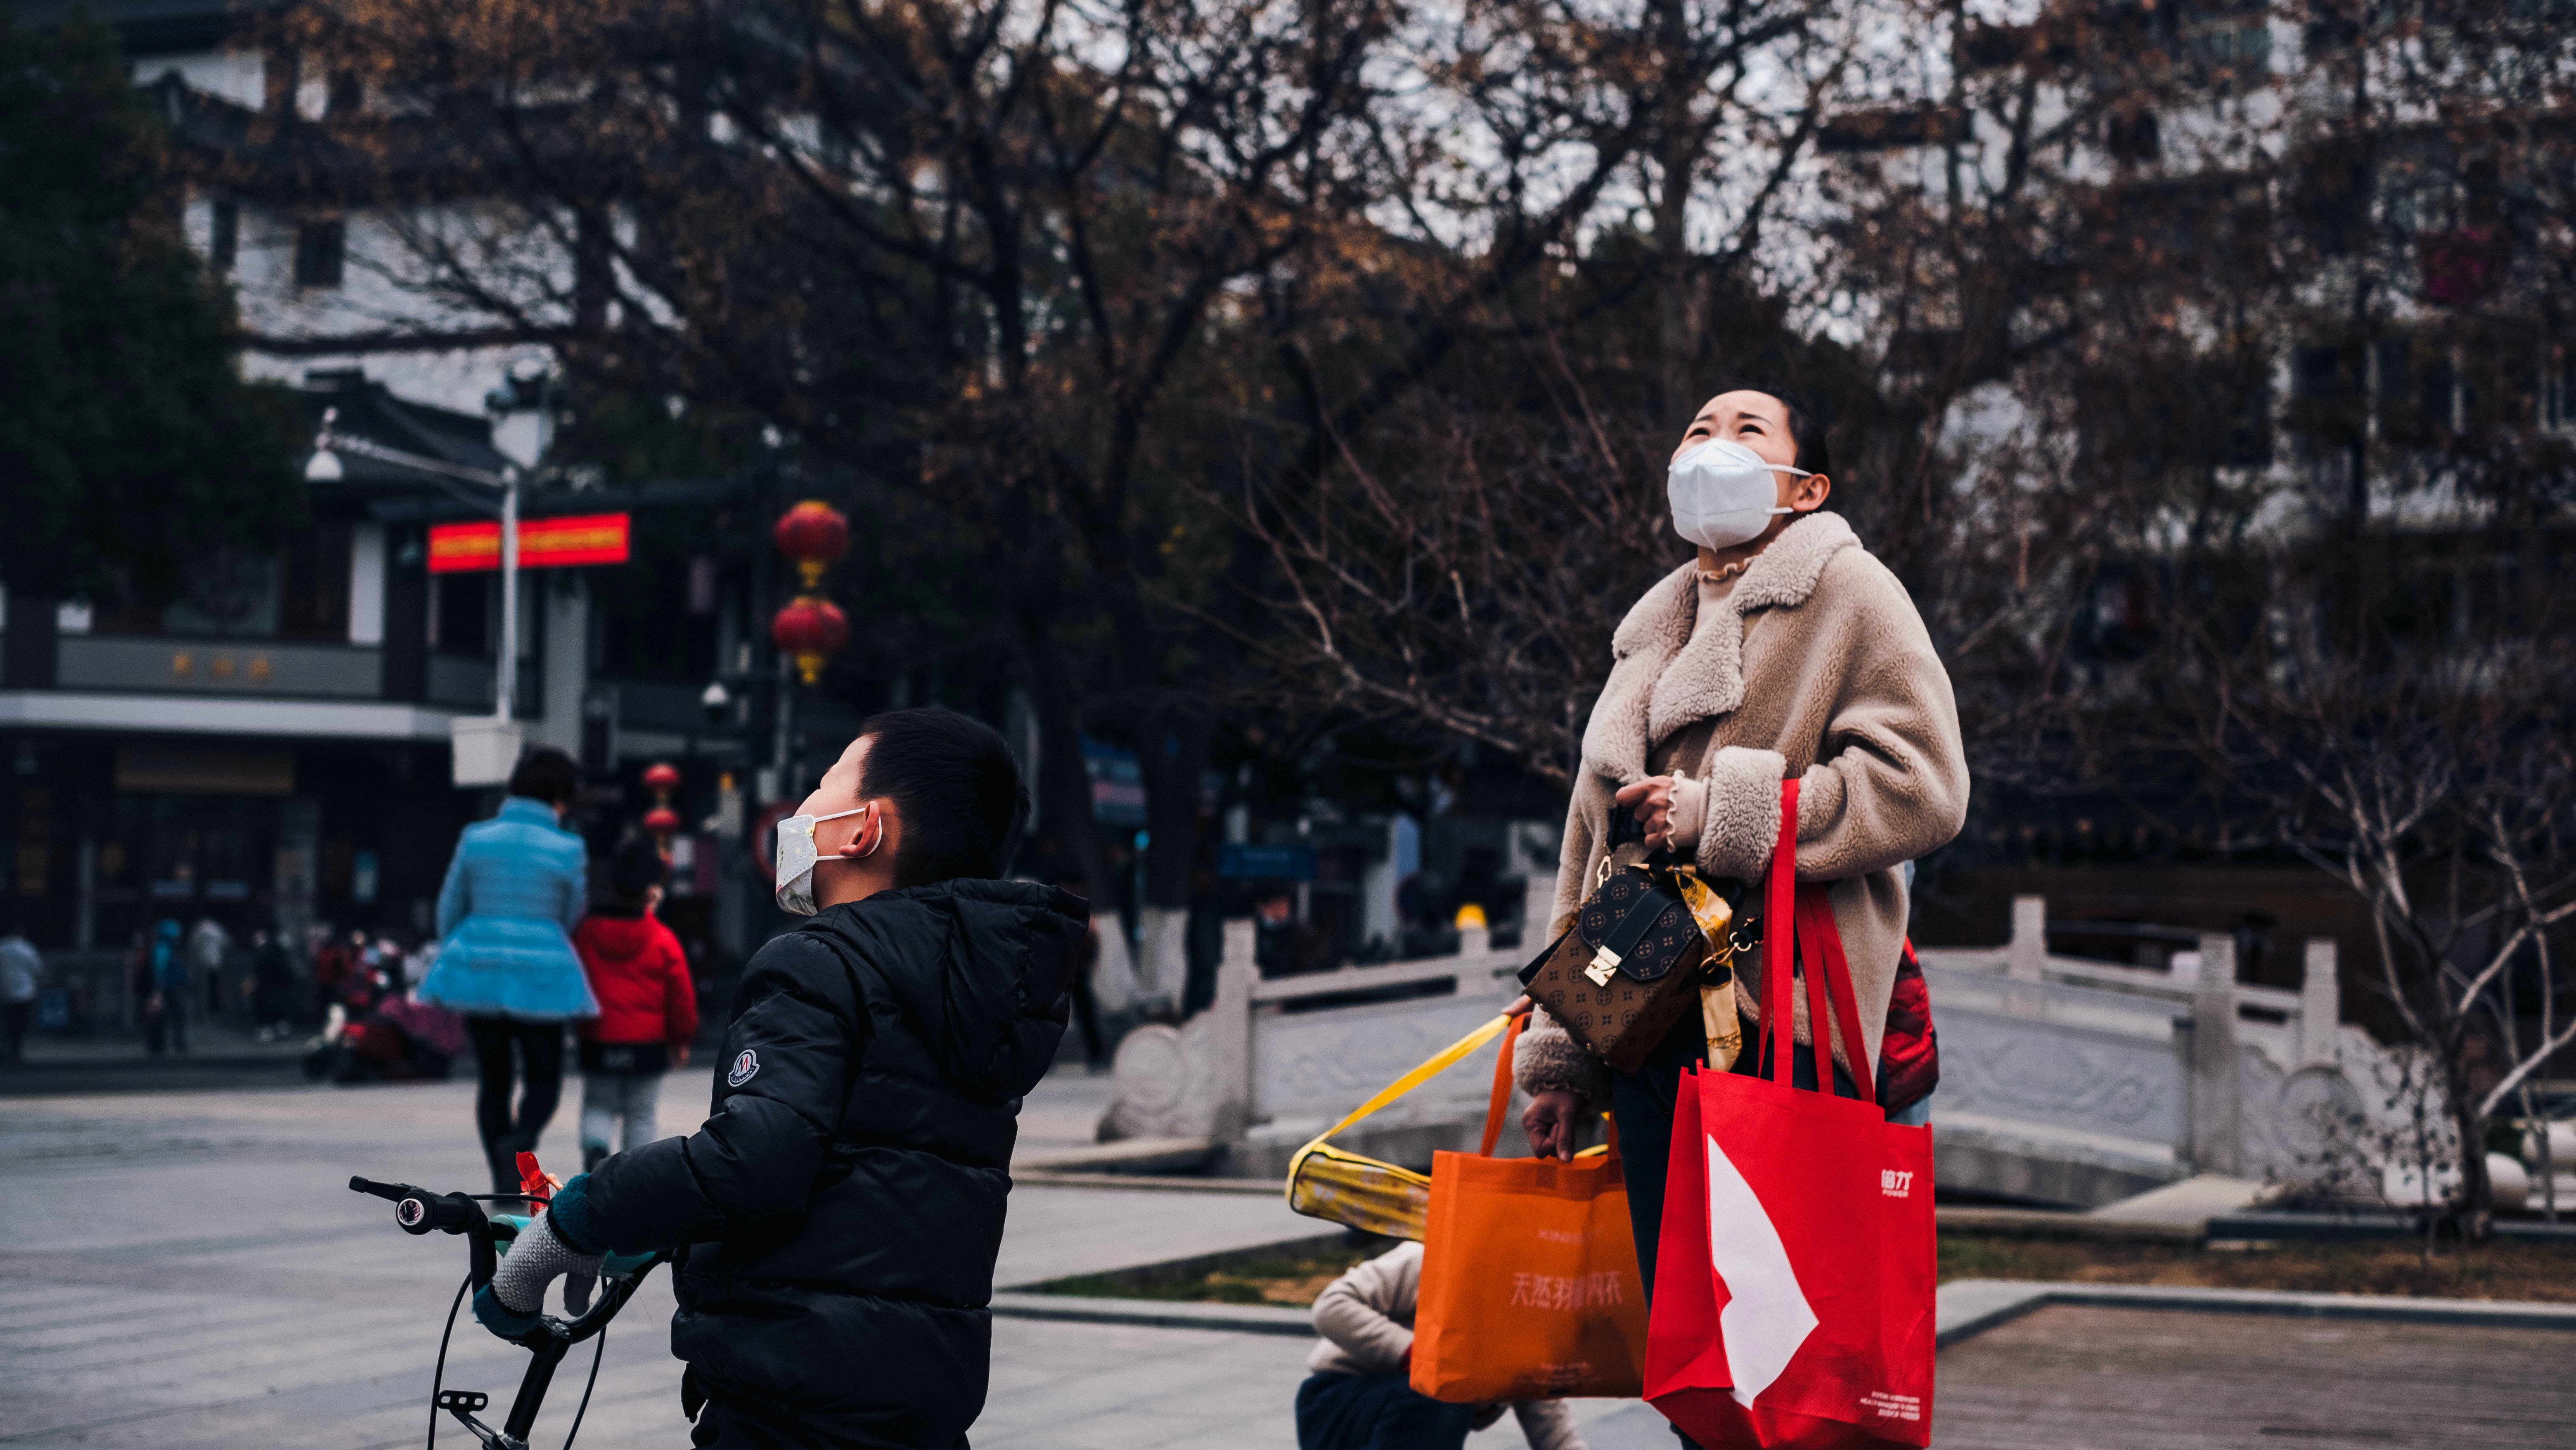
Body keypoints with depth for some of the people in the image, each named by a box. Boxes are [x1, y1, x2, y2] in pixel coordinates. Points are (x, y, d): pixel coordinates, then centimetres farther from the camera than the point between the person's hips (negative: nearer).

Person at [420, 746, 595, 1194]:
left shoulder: (476, 838, 0)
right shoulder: (568, 850, -7)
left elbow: (451, 909, 8)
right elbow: (568, 920, 5)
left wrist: (454, 959, 25)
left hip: (479, 972, 3)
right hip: (539, 978, -3)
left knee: (493, 1081, 15)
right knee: (543, 1082, 11)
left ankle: (504, 1189, 13)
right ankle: (519, 1143, -20)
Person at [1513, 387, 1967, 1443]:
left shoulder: (1845, 591, 5)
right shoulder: (1650, 634, 25)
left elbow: (1923, 786, -9)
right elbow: (1588, 852, 25)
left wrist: (1718, 812, -11)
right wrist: (1562, 1055, 20)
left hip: (1777, 1027, -7)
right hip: (1650, 1028, 7)